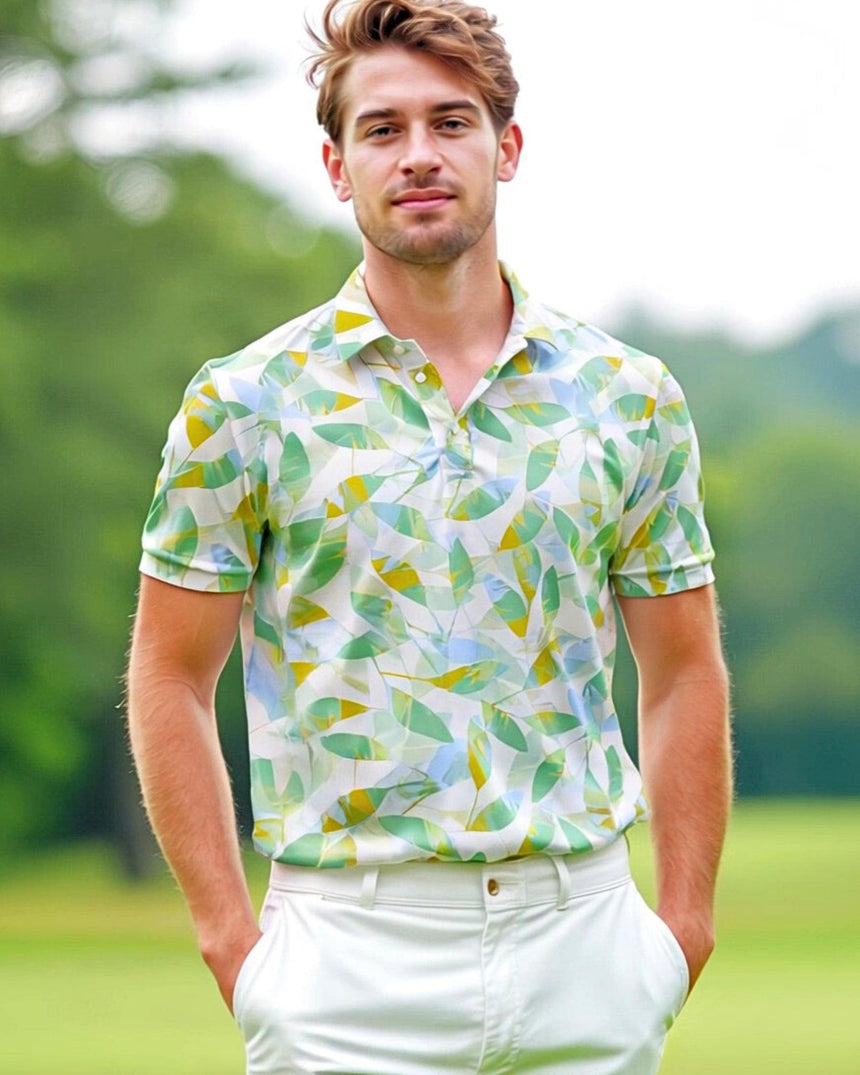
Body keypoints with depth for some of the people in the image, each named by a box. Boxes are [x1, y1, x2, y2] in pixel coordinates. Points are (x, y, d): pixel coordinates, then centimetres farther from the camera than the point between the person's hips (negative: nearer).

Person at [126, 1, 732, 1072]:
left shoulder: (630, 398, 7)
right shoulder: (245, 402, 1)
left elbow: (683, 676, 12)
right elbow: (171, 679, 3)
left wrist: (684, 927, 4)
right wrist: (233, 942, -5)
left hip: (583, 946, 2)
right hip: (352, 958, -2)